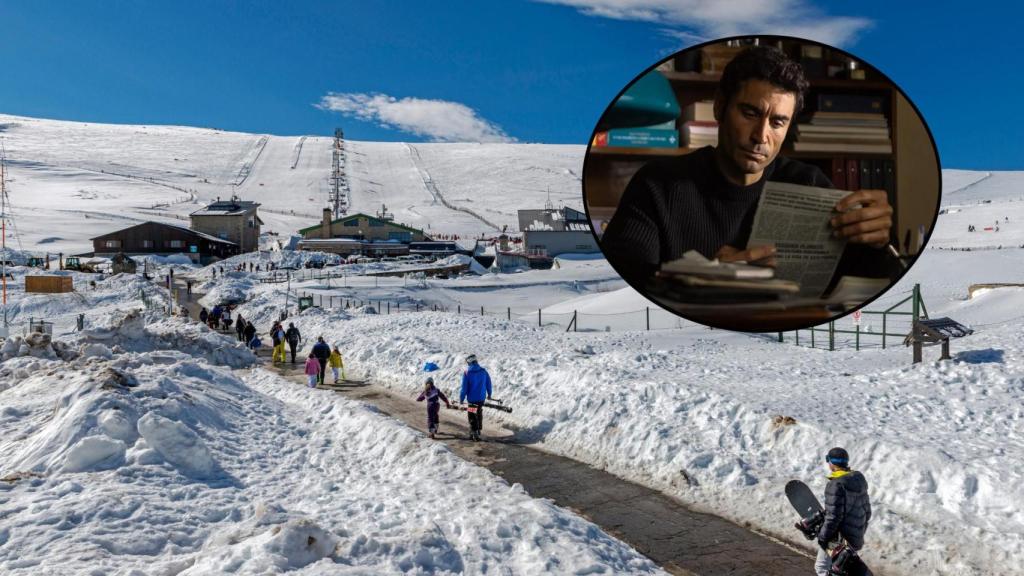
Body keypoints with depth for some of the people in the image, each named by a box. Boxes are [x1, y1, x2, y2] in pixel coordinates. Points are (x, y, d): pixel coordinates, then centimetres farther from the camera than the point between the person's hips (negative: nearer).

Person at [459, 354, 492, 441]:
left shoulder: (467, 372, -14)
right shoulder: (483, 371, -3)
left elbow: (464, 388, -13)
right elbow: (488, 383, 6)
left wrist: (461, 398, -3)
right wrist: (489, 394, 20)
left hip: (472, 398, -4)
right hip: (482, 398, 4)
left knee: (472, 417, 6)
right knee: (479, 414, 24)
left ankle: (474, 434, 4)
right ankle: (478, 430, 36)